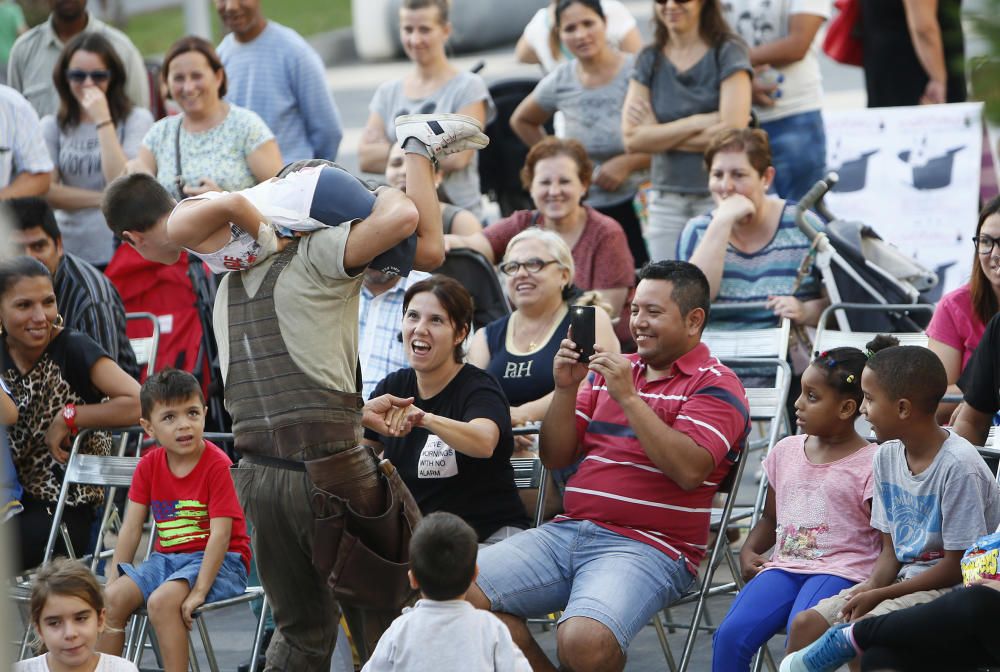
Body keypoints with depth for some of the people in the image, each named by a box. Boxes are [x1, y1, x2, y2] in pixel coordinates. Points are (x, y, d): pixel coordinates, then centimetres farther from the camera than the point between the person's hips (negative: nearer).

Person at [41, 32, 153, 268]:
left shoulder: (136, 119, 2)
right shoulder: (52, 126, 10)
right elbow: (44, 191, -2)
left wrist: (103, 119, -10)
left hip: (121, 250, -2)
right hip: (68, 251, 2)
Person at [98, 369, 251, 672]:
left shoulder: (217, 465, -15)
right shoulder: (149, 465, 4)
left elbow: (220, 534, -20)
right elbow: (131, 527, 4)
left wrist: (199, 592, -25)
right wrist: (114, 581, -4)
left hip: (217, 561, -6)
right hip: (167, 557, 6)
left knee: (162, 600, -31)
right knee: (113, 599, -14)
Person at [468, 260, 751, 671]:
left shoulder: (715, 385, 0)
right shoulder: (609, 370, 20)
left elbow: (688, 470, -17)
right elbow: (555, 457, 17)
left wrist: (628, 398, -16)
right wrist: (565, 389, 1)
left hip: (649, 548, -7)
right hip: (568, 530, 7)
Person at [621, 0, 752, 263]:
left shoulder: (728, 53, -2)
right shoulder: (649, 60, 8)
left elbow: (732, 132, -14)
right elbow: (632, 139, -3)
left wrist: (660, 134, -7)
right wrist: (697, 122, -12)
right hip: (667, 200, 4)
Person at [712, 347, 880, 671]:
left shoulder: (869, 464, -2)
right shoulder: (786, 451, 15)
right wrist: (749, 550, 7)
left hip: (840, 570, -5)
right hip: (783, 566, 5)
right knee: (730, 634, -20)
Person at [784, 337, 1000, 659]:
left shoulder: (959, 466, -19)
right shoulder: (887, 457, 6)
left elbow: (956, 566, -16)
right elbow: (891, 550, 11)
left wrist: (880, 595, -15)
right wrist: (871, 587, -11)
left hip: (952, 588, -8)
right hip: (903, 578, 8)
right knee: (806, 624, -8)